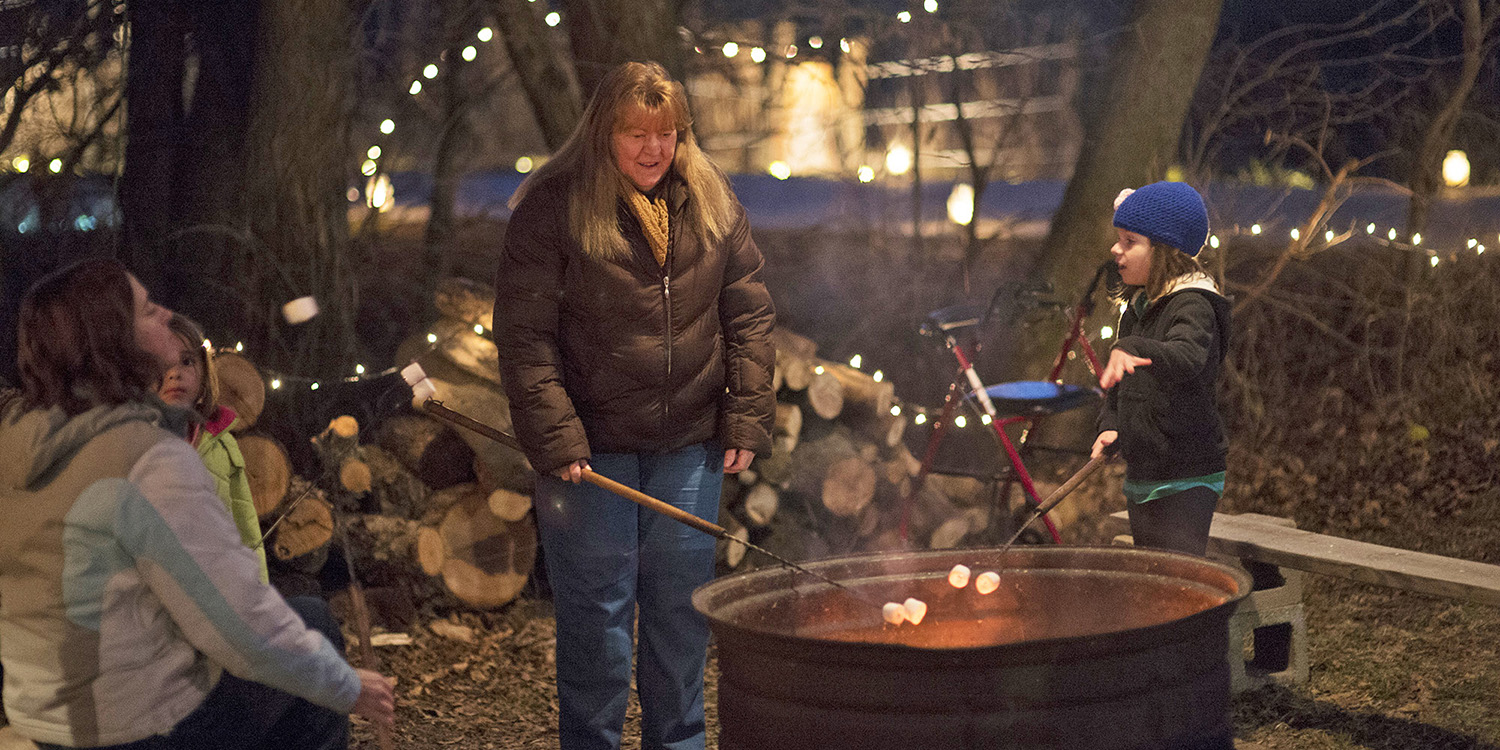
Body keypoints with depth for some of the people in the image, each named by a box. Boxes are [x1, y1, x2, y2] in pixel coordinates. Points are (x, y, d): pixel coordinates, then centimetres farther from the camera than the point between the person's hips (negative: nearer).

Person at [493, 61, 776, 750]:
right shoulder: (553, 208, -8)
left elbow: (748, 316, 8)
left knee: (681, 603, 11)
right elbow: (524, 335, -10)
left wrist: (748, 419, 0)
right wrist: (555, 439, -17)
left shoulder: (712, 202, 5)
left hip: (689, 444, 4)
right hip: (593, 445, -4)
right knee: (596, 608, 1)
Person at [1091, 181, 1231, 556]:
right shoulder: (1136, 308, 13)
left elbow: (1188, 358, -37)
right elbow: (1118, 387, 19)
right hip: (1142, 477, 9)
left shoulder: (1192, 305, -15)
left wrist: (1131, 349, -55)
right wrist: (1109, 426, -1)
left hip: (1185, 482, -9)